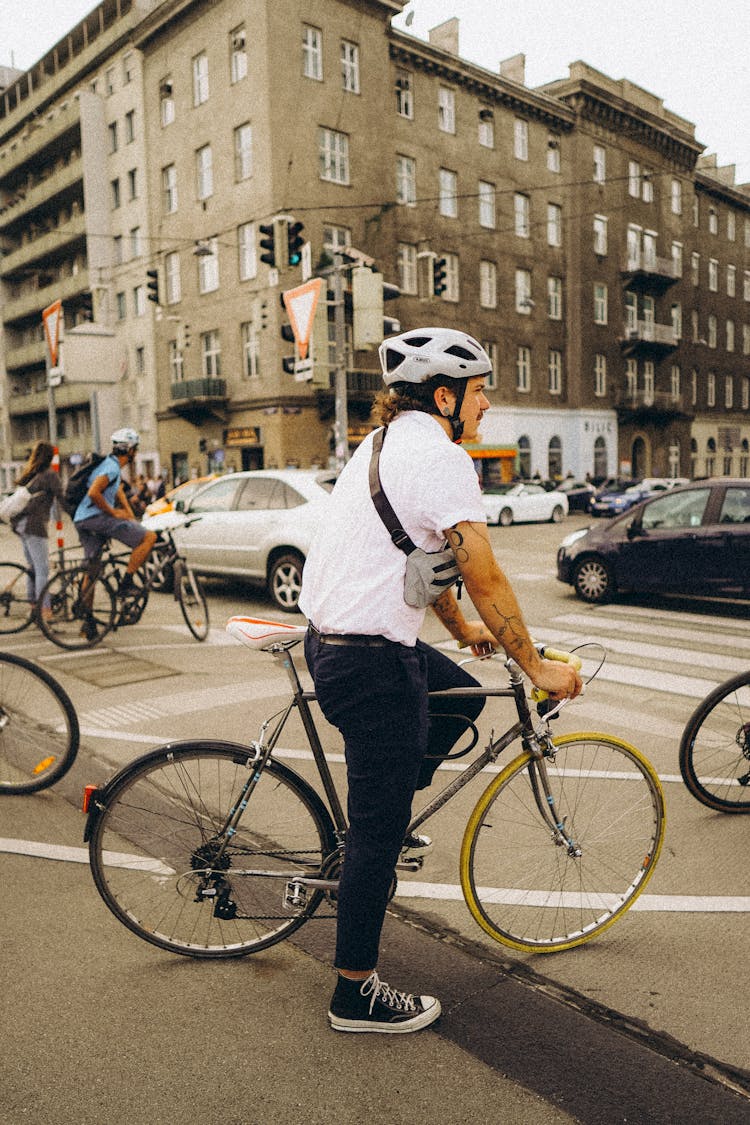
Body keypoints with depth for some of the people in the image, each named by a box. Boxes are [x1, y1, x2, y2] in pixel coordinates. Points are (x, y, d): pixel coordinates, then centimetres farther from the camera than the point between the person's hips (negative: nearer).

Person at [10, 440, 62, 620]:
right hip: (34, 524, -8)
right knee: (43, 569, -7)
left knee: (33, 568, 16)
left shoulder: (27, 473, 17)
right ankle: (45, 610, -9)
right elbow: (61, 497, -10)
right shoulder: (49, 474, -7)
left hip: (20, 523, 8)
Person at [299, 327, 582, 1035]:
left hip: (332, 641, 10)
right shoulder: (441, 457, -16)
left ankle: (382, 826, 33)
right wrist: (537, 668, -6)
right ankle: (357, 995, 21)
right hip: (372, 663, -10)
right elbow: (485, 579, -17)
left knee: (460, 697, 27)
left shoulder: (386, 444, 15)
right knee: (377, 833, 3)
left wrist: (461, 629, 30)